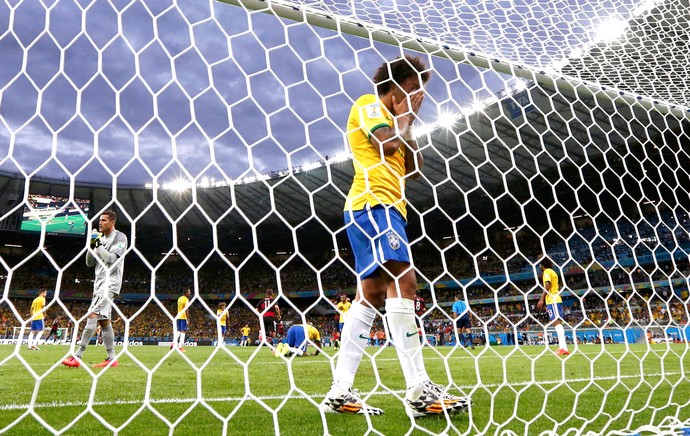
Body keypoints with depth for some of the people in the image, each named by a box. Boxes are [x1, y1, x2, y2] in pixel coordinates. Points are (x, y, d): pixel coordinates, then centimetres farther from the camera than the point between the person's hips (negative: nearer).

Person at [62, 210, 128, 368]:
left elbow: (112, 259, -16)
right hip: (99, 282, 9)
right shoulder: (101, 239, 20)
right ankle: (112, 359, 10)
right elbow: (90, 263, 16)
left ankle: (77, 356, -21)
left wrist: (98, 246, -15)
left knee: (92, 315, -19)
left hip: (110, 282, -9)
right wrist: (92, 246, 3)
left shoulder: (119, 237, -4)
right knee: (104, 321, 7)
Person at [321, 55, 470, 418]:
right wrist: (404, 117, 6)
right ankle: (419, 390, -24)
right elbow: (388, 145, -12)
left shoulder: (390, 120, 32)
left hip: (386, 207, 10)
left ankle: (340, 392, 1)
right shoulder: (369, 104, 5)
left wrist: (407, 124, 19)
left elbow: (414, 169, 24)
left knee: (371, 292, 2)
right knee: (402, 280, -20)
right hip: (373, 202, -10)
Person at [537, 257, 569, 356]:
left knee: (556, 322, -16)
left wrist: (541, 299, -22)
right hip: (555, 299, 10)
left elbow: (547, 286, -17)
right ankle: (564, 348, 7)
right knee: (557, 323, 8)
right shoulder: (552, 272, 24)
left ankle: (563, 347, -24)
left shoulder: (547, 271, -4)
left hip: (552, 300, -10)